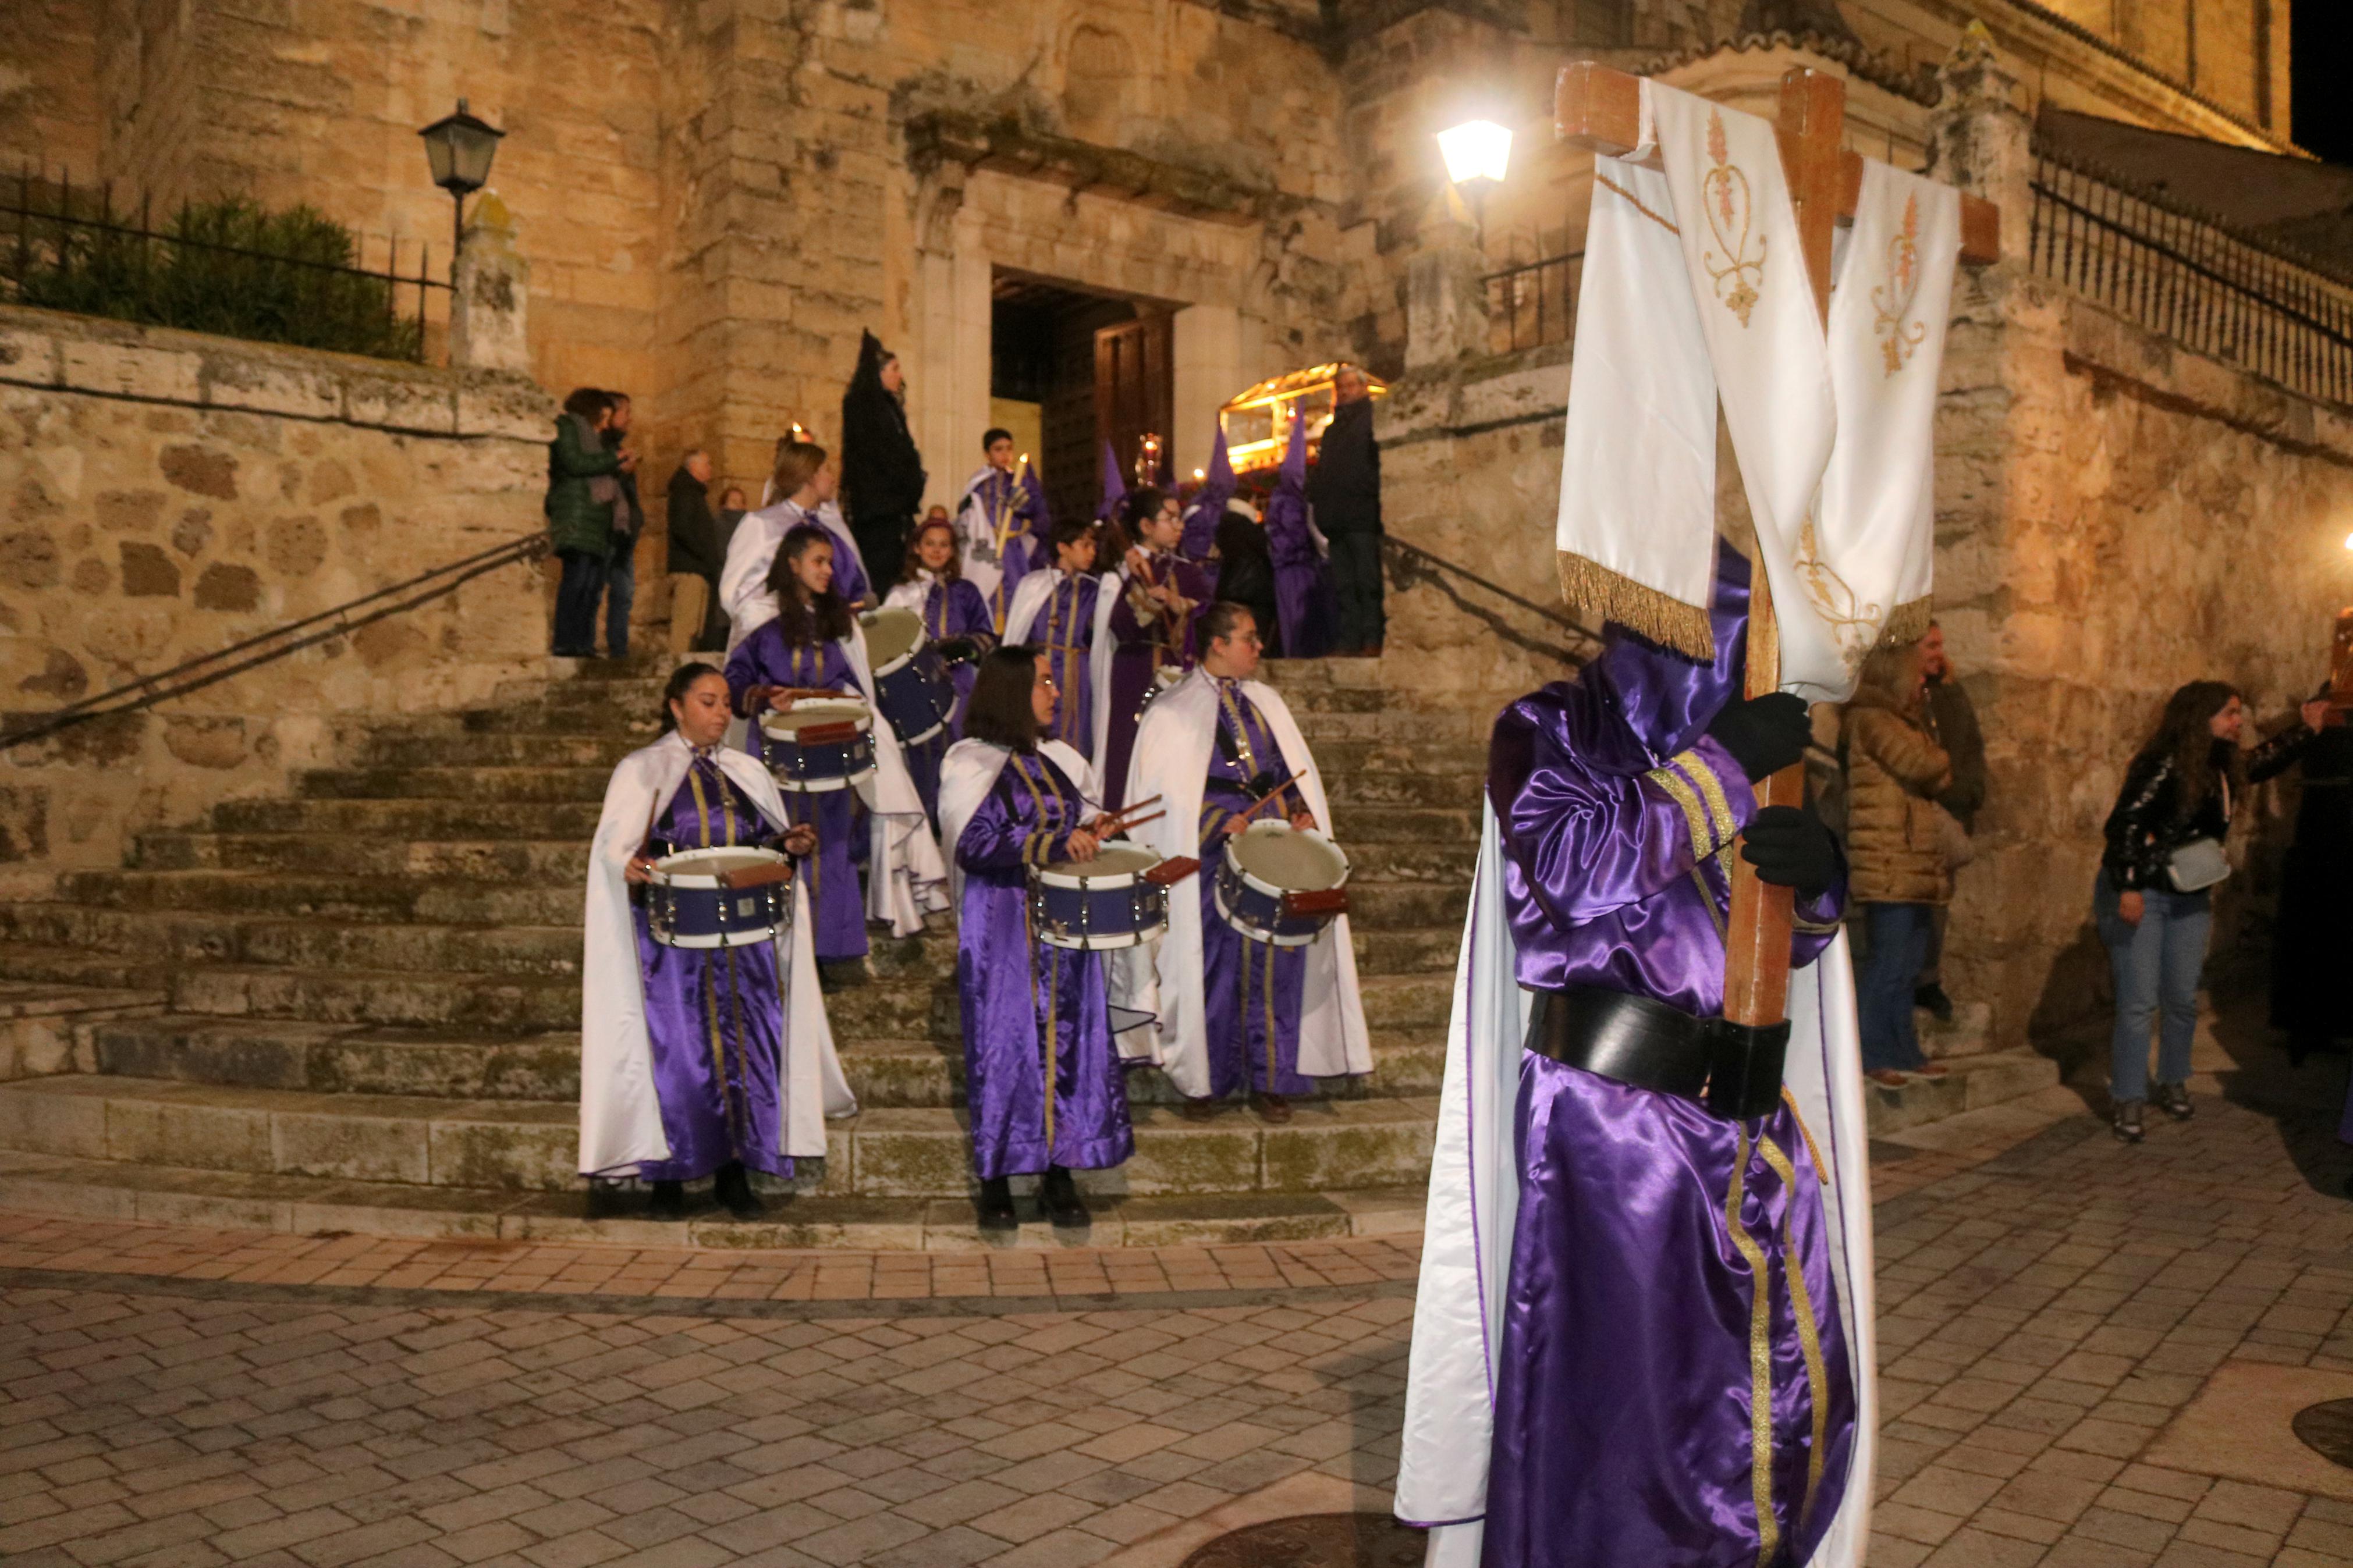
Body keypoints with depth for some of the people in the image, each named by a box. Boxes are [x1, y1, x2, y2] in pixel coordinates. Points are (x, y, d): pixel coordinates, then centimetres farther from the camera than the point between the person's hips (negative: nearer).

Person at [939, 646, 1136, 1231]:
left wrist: (1091, 830, 2)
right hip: (1001, 930, -5)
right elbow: (973, 844, -19)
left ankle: (1060, 1173, 14)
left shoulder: (1061, 760, 13)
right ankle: (996, 1181, 10)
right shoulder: (972, 764, -6)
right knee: (1004, 1045, -2)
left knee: (1069, 1040, 3)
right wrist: (1054, 842, -25)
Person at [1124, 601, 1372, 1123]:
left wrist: (1303, 811, -2)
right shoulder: (1172, 712, -2)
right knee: (1215, 967, 0)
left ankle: (1270, 1080, 15)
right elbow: (1161, 793, -6)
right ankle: (1204, 1081, 15)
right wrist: (1220, 823, -16)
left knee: (1275, 963, 3)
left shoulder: (1265, 702, 15)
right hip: (1213, 860, -4)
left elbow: (1291, 772, 18)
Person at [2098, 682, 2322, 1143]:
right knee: (2139, 1002, -7)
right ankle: (2127, 1100, 0)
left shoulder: (2225, 769, 7)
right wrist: (2128, 888, -26)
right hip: (2137, 895, -7)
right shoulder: (2163, 765, -18)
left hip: (2190, 898, 7)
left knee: (2182, 999, 10)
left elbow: (2266, 760, 30)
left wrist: (2308, 729, 27)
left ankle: (2173, 1084, 28)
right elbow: (2124, 822, -22)